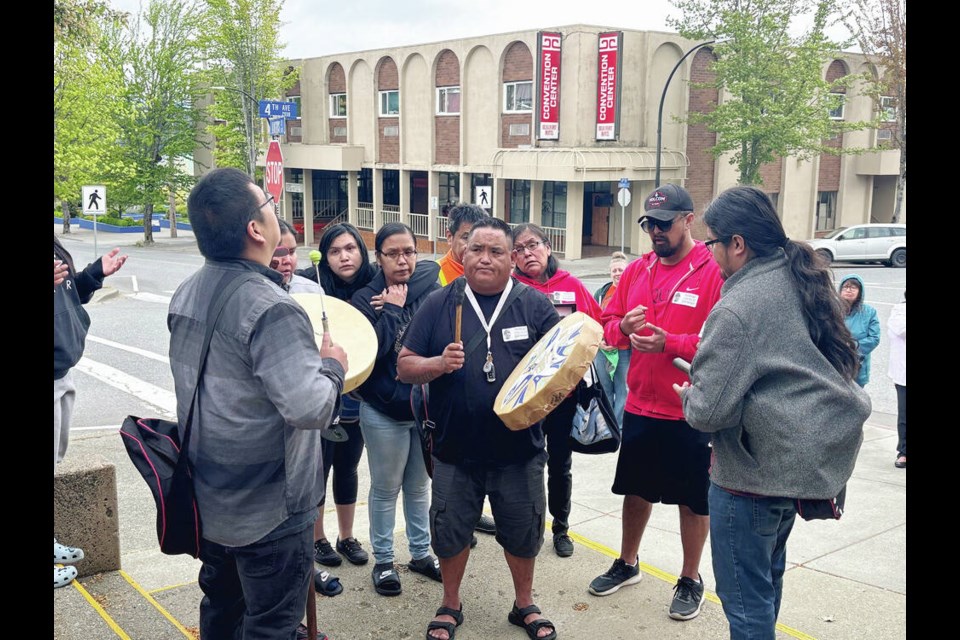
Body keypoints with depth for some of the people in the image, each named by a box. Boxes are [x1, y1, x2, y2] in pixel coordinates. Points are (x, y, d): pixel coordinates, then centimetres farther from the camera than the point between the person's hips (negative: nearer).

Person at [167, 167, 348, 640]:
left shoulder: (186, 293, 1)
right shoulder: (271, 308, -26)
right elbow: (309, 408, -30)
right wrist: (332, 367, -11)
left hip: (207, 496, 8)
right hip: (268, 511, -8)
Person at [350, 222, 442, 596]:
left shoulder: (432, 292, -2)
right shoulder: (366, 299, -7)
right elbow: (369, 350, -20)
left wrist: (400, 306, -16)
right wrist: (392, 309, -15)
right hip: (384, 412, -2)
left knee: (419, 487, 18)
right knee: (385, 488, 10)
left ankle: (421, 553, 34)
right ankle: (383, 561, 27)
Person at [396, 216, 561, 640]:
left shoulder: (534, 305, -1)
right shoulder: (439, 304, -1)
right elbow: (405, 366, 0)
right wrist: (438, 364, -20)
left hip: (519, 448, 0)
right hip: (455, 448, 0)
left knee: (522, 530, 15)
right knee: (450, 530, 14)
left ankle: (524, 604, 38)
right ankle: (450, 605, 37)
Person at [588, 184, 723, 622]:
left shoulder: (714, 273, -13)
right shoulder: (636, 271, 5)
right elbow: (609, 326, 11)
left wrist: (669, 343, -27)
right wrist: (623, 326, -12)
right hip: (639, 408, 6)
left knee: (693, 499, 11)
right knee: (636, 488, 20)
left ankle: (691, 579, 29)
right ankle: (627, 564, 40)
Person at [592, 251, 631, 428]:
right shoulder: (601, 293, 11)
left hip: (625, 351, -4)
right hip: (602, 349, 5)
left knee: (622, 390, 1)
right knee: (604, 390, 12)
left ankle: (618, 426, 11)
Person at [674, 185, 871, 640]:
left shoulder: (738, 307, -23)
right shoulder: (804, 282, 3)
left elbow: (709, 410, -25)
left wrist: (688, 395, -1)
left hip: (754, 470, -9)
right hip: (807, 459, 9)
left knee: (745, 598, 6)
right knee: (768, 577, 26)